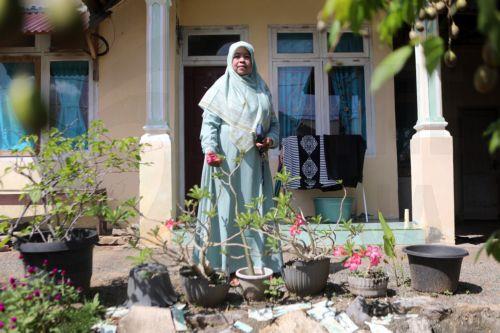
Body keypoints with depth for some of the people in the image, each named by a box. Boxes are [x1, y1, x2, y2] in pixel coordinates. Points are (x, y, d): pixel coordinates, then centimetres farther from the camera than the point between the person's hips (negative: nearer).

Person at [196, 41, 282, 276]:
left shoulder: (262, 89, 16)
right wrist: (209, 149, -21)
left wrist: (271, 140, -2)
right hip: (227, 160, -4)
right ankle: (229, 264, 2)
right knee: (229, 208, -4)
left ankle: (259, 261, 14)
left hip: (255, 161, 4)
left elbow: (274, 123, 19)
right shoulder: (222, 87, 3)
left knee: (257, 208, 6)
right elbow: (209, 122, -5)